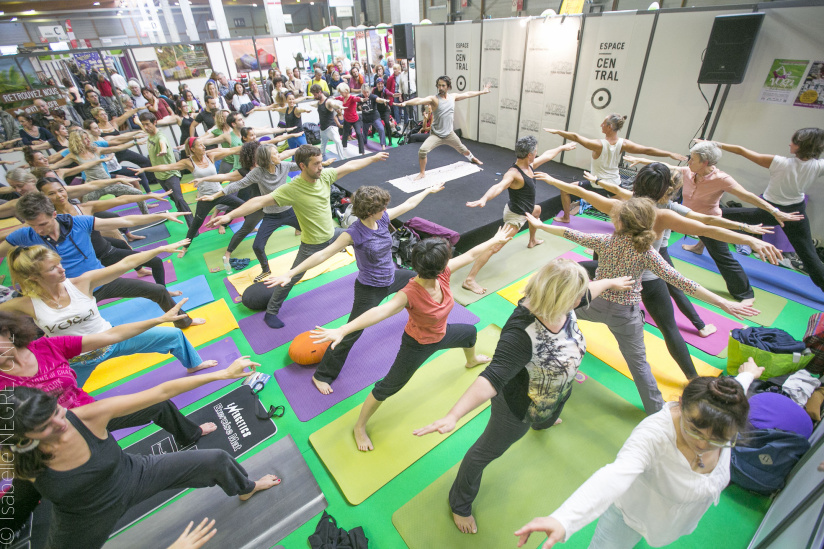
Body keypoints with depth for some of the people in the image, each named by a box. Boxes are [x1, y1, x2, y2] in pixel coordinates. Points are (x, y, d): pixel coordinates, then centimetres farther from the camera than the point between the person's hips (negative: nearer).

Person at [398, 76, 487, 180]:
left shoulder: (453, 96, 0)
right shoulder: (434, 99, -16)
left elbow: (468, 94, 15)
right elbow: (420, 100, -34)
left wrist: (482, 92, 24)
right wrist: (405, 102, -51)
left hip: (449, 134, 4)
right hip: (436, 135, -4)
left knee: (462, 148, 24)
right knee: (422, 150, -25)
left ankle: (472, 158, 57)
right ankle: (422, 173, -4)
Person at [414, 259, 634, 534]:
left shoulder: (561, 304, -20)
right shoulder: (522, 333, -45)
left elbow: (586, 292, 4)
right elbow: (492, 378, -53)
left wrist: (611, 282, 22)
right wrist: (453, 415, -65)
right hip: (519, 407, -8)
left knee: (547, 418, 43)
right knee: (487, 451, 14)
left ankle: (542, 423, 85)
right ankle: (460, 503, 42)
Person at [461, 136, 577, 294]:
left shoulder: (530, 165, 0)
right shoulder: (513, 173, -29)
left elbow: (547, 155, 19)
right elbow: (499, 186, -48)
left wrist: (563, 147, 35)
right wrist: (484, 199, -67)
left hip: (525, 209, 11)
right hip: (515, 216, -11)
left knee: (537, 210, 41)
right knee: (495, 247, -19)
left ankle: (532, 241, 66)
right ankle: (469, 280, -23)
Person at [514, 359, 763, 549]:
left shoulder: (722, 424, -29)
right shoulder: (655, 433, -46)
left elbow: (734, 390, -4)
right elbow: (616, 474, -62)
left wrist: (747, 375, 20)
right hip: (635, 510, -5)